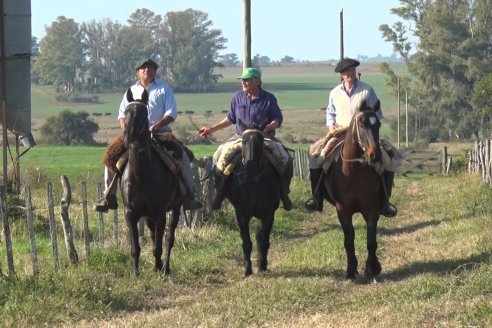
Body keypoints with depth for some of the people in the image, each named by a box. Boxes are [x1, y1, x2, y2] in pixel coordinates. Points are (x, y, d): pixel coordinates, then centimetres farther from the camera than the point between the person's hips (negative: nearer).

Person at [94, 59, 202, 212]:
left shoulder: (164, 89, 10)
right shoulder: (131, 91, 17)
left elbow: (171, 114, 0)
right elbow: (122, 114, 14)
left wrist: (156, 126, -17)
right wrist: (126, 129, -8)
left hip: (160, 133, -2)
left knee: (182, 157, -22)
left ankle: (188, 195, -14)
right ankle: (109, 196, -8)